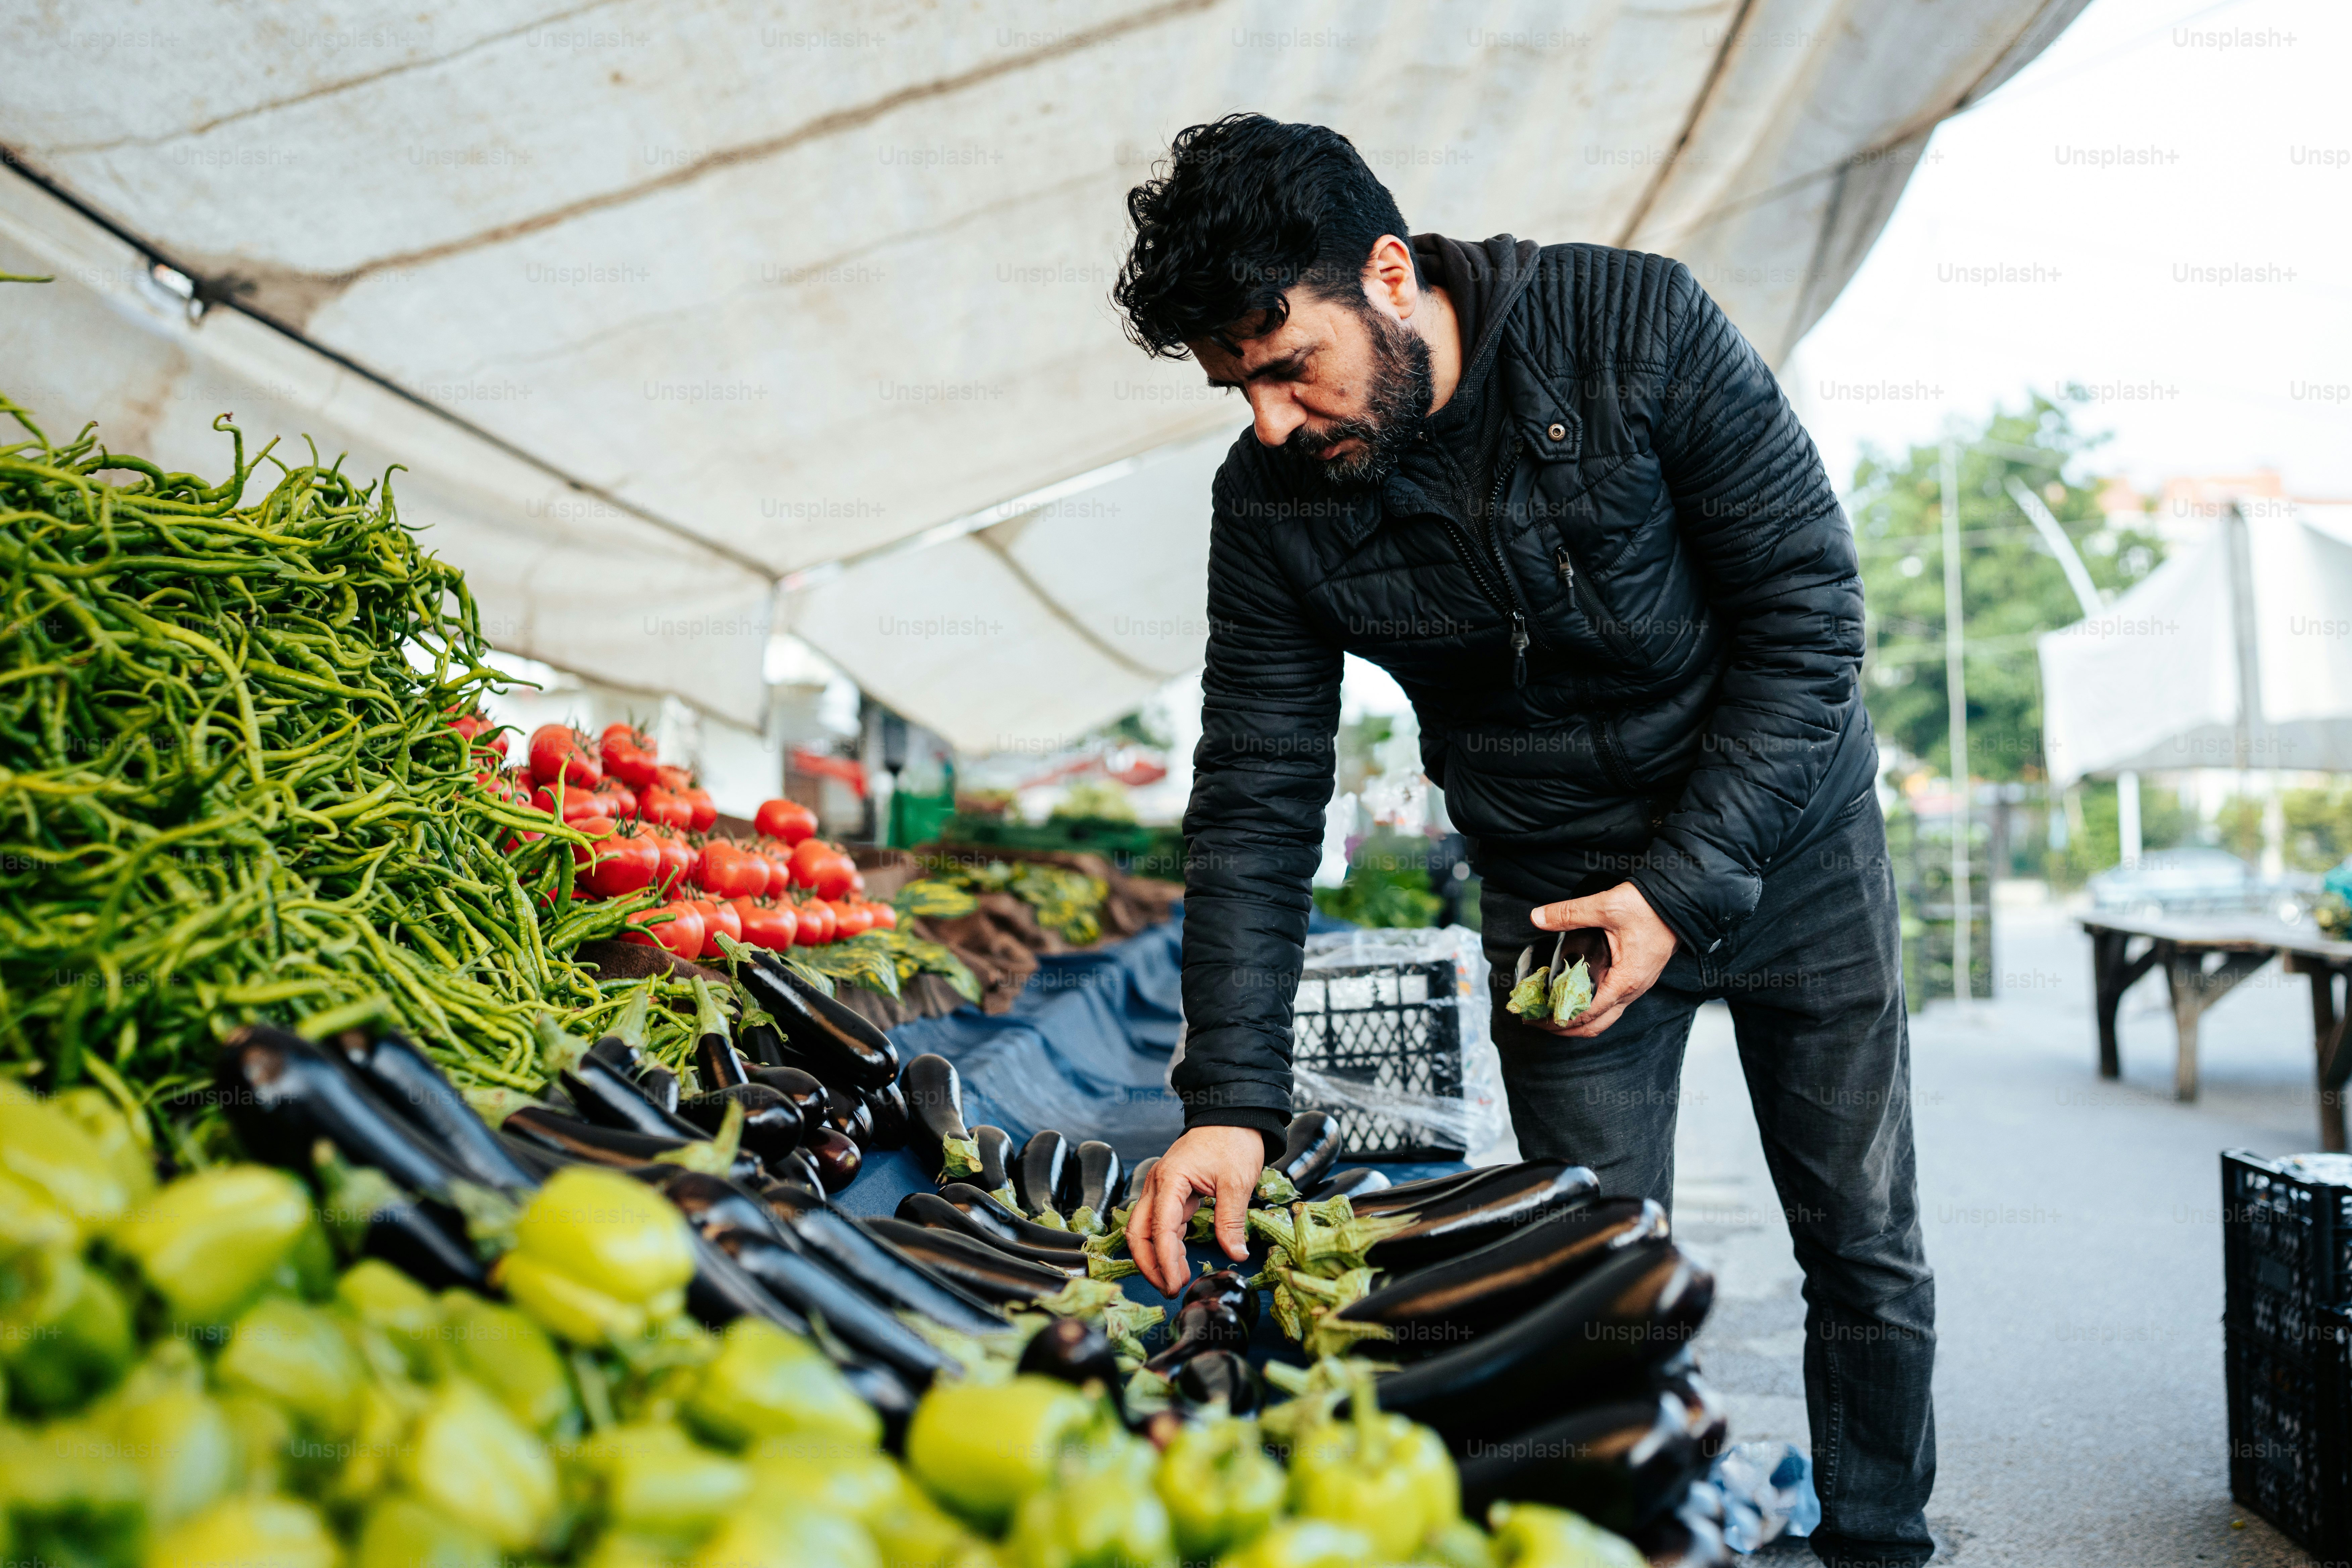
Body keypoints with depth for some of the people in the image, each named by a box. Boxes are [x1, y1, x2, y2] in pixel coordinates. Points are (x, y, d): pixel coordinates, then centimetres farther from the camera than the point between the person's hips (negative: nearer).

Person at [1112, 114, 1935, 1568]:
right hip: (1559, 897, 1)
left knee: (1866, 1253, 10)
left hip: (1789, 843, -1)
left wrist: (1688, 884, -22)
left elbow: (1807, 609, -16)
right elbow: (1256, 806, -12)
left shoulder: (1638, 327, -21)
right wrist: (1231, 1098, -22)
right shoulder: (1273, 505, -13)